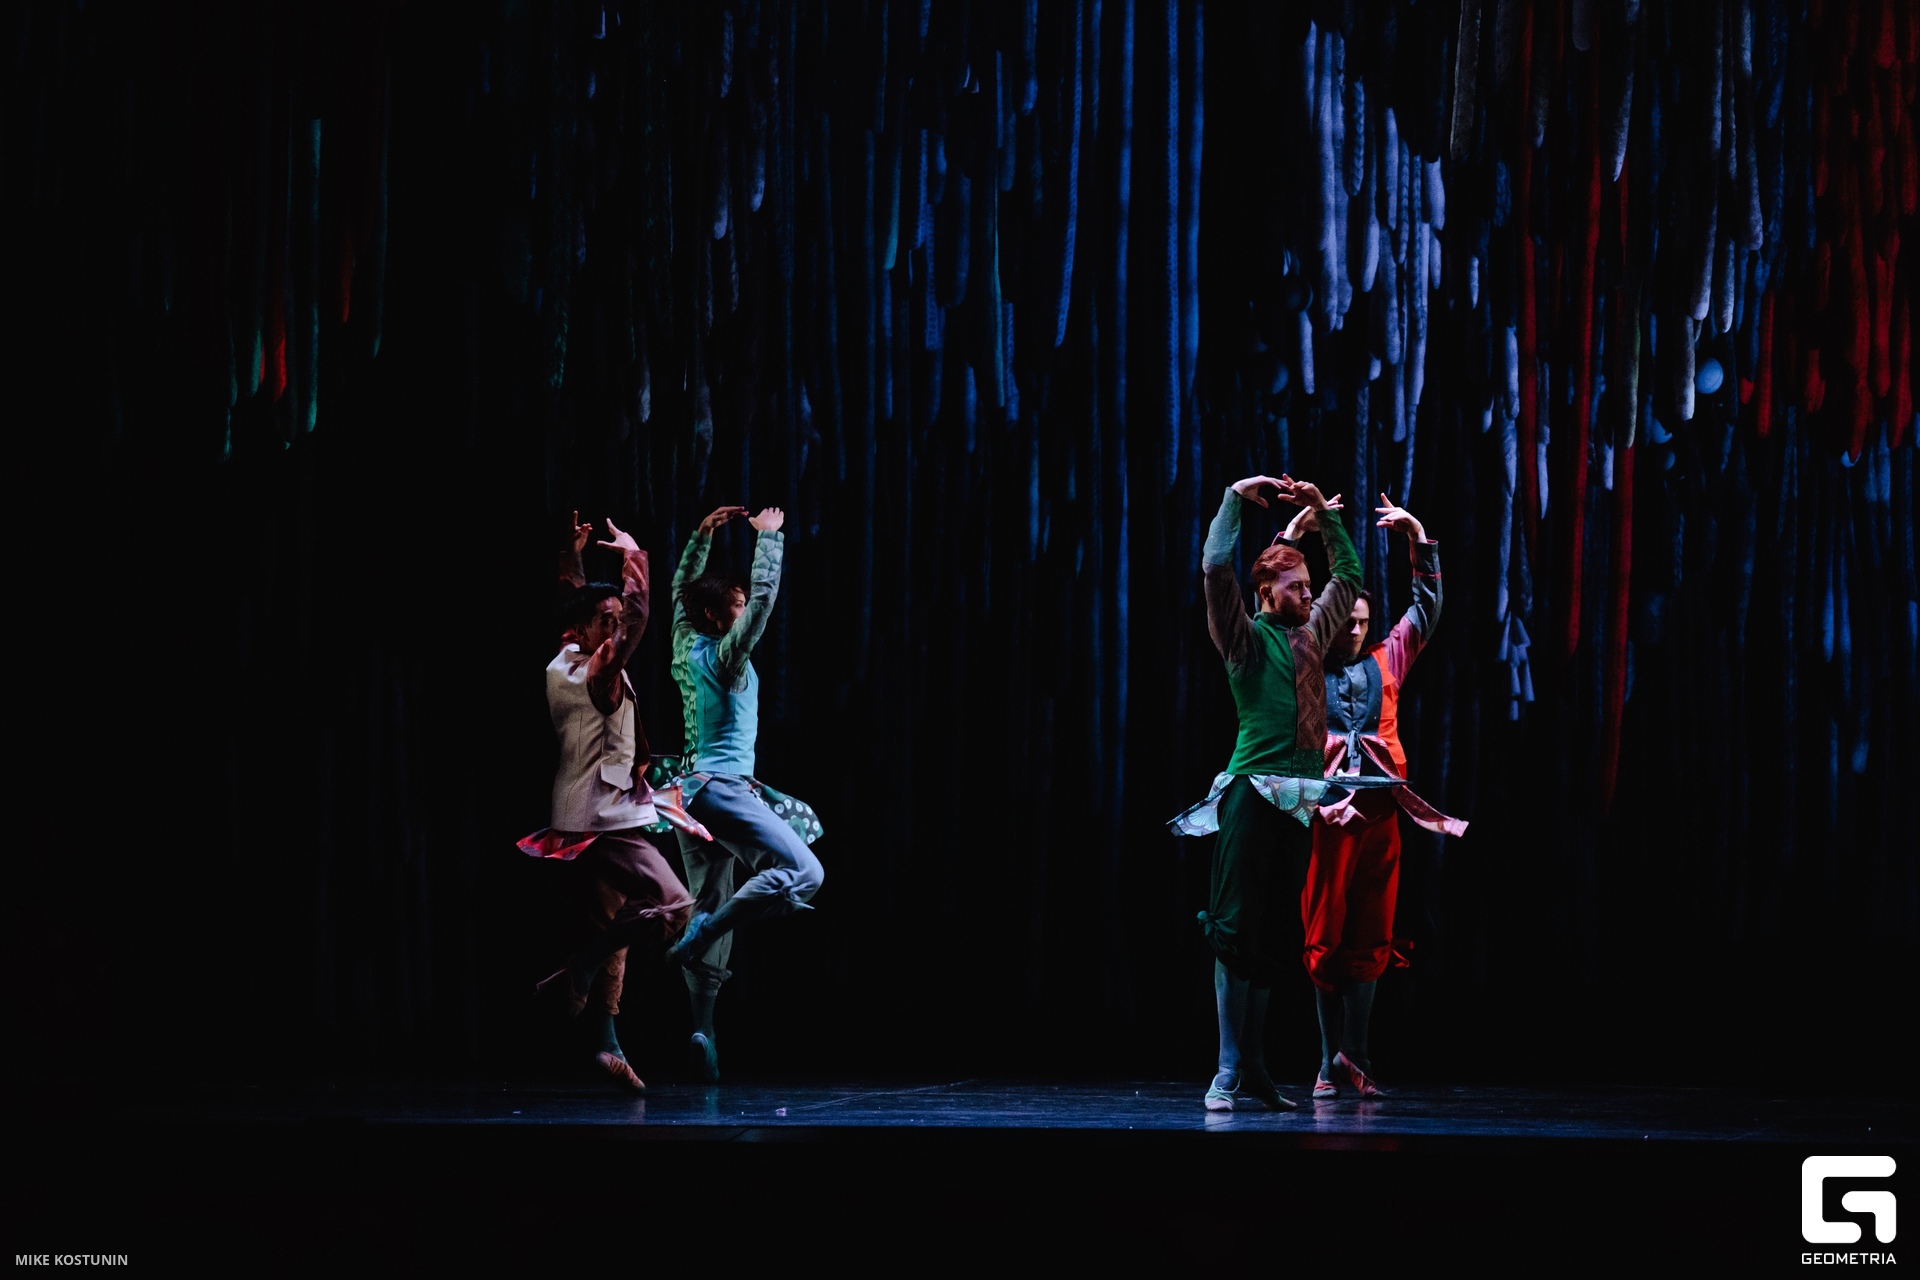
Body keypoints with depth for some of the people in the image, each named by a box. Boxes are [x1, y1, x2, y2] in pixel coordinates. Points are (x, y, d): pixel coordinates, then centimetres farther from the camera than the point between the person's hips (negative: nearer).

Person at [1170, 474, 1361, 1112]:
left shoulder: (1310, 636, 18)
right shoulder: (1246, 638, 2)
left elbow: (1350, 576, 29)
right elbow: (1216, 567, -11)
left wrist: (1323, 512, 20)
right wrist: (1236, 497, -4)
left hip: (1300, 798, 6)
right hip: (1253, 792, -6)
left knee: (1275, 938, 6)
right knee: (1238, 929, -7)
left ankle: (1255, 1067, 10)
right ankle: (1229, 1071, -6)